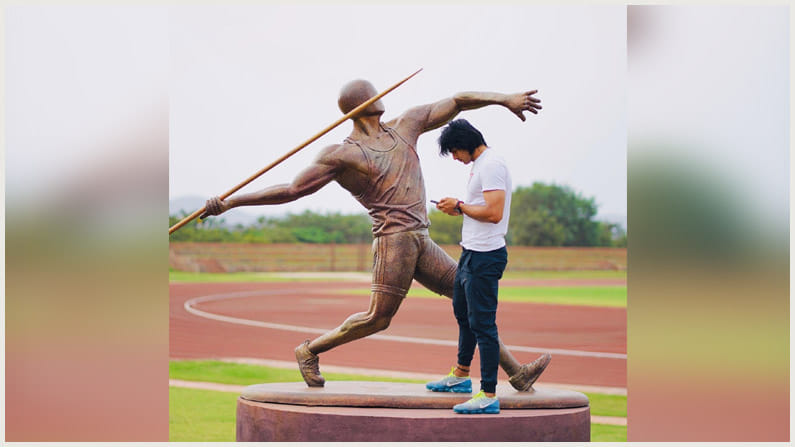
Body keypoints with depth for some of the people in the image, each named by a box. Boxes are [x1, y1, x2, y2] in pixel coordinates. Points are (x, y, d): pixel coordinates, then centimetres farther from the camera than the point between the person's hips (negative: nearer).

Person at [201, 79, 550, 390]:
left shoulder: (404, 126, 17)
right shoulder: (342, 155, -2)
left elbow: (458, 102, 20)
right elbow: (291, 190, -2)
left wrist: (505, 99, 11)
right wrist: (229, 203, -5)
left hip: (421, 242, 7)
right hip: (394, 236, -7)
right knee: (378, 317, -12)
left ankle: (516, 373, 8)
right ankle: (310, 351, 8)